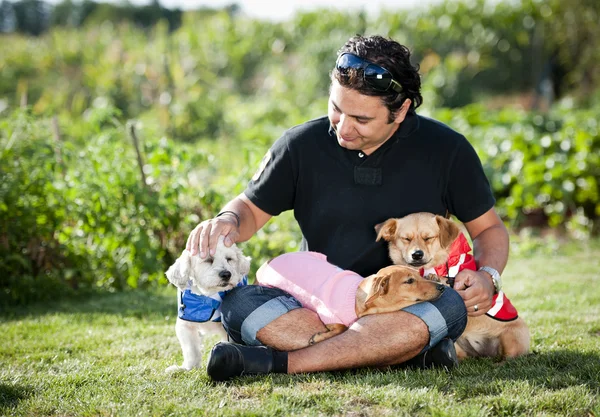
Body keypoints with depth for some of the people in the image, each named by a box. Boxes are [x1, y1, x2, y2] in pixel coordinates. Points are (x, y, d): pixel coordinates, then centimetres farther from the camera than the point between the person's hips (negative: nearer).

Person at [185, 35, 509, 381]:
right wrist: (228, 220, -13)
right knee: (238, 305, -28)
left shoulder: (446, 149, -1)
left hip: (407, 307, -1)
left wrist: (487, 275, -13)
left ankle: (279, 362, -34)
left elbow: (489, 228, 8)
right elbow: (251, 209, 11)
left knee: (452, 306, -37)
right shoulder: (302, 145, 0)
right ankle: (404, 352, -32)